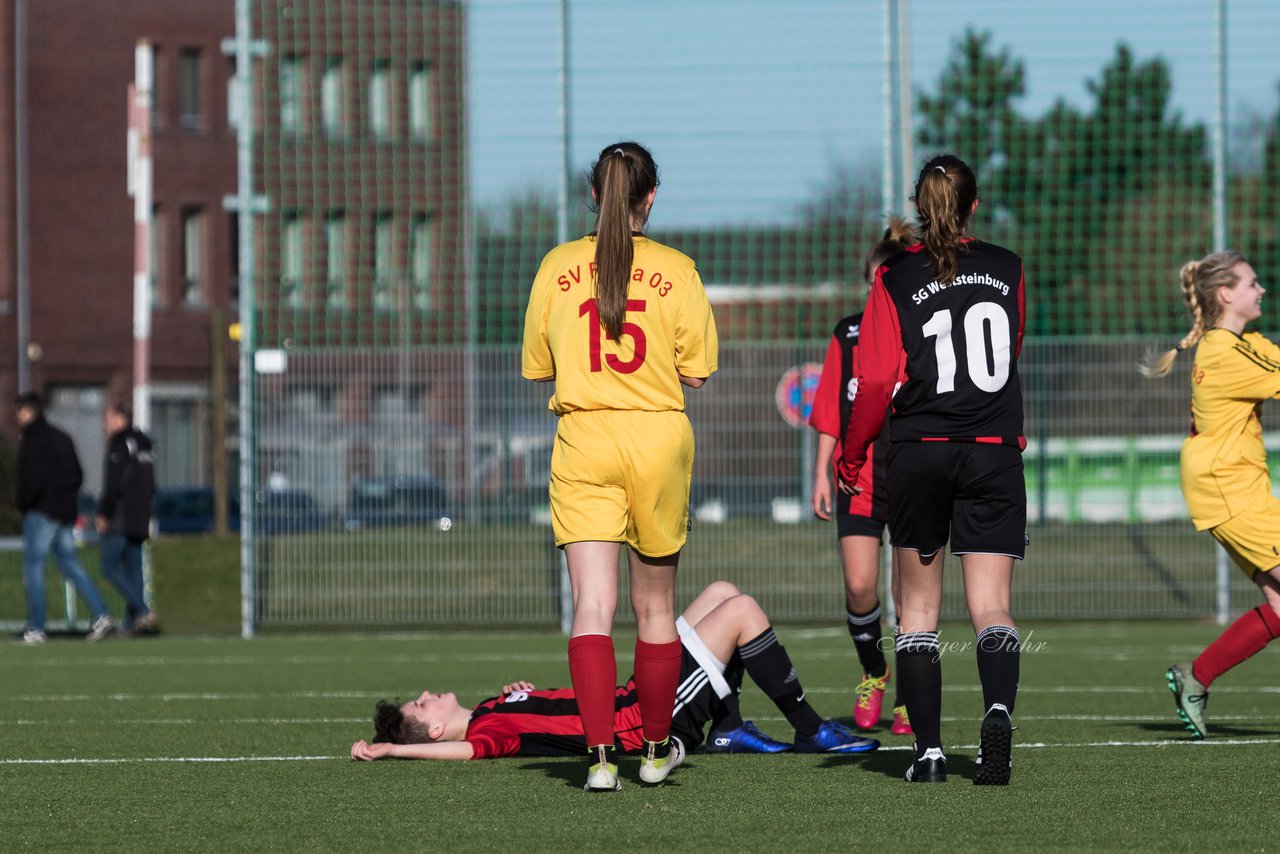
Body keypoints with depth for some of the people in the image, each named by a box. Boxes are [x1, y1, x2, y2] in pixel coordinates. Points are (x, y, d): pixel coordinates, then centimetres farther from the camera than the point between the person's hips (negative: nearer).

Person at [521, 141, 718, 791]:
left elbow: (536, 368, 6)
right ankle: (656, 752, 25)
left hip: (584, 443, 0)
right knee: (655, 606, 14)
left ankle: (601, 755, -18)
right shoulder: (676, 271, -3)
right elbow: (696, 372, -2)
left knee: (592, 608, -6)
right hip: (659, 439, 0)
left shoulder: (557, 267, 1)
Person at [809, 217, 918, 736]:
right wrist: (822, 473, 5)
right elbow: (830, 412, 10)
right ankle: (872, 673, 15)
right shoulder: (848, 335, 7)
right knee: (859, 586, -10)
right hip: (859, 479, 1)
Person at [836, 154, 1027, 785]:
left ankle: (928, 749, 7)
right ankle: (999, 709, -31)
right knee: (991, 606, -3)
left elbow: (877, 382, -7)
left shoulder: (896, 279, -3)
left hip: (920, 454, -1)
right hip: (995, 451, 1)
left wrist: (851, 455, 5)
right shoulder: (1006, 269, 5)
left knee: (919, 605, 12)